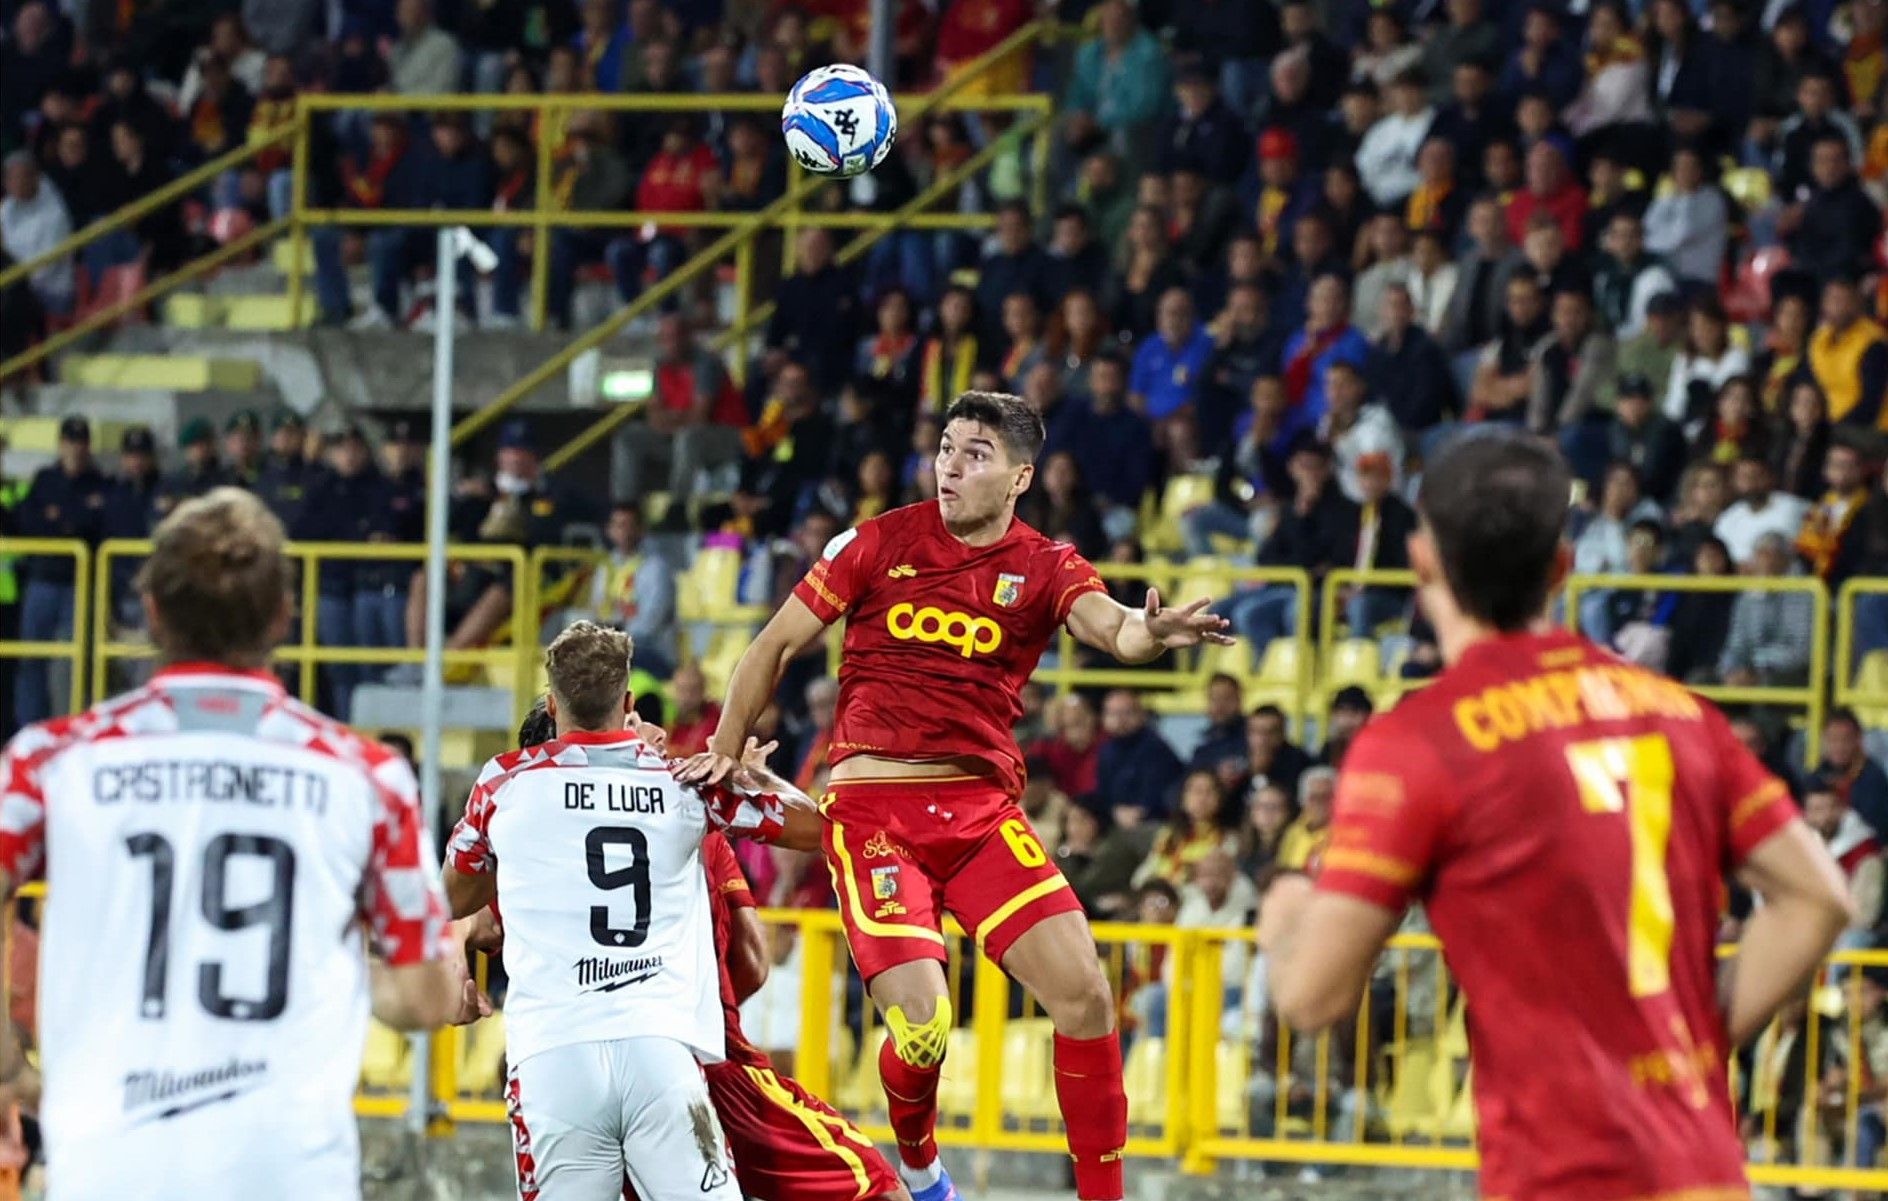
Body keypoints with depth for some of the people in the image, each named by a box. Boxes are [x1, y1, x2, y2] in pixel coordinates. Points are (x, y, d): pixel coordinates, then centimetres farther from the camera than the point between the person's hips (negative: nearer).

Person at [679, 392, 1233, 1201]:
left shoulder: (1043, 568, 5)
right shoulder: (882, 542, 4)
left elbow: (1110, 628, -16)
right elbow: (778, 645, 12)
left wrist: (1149, 633, -39)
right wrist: (724, 751, 6)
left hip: (982, 808, 2)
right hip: (871, 807, -2)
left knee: (1084, 994, -13)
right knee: (921, 1020, -16)